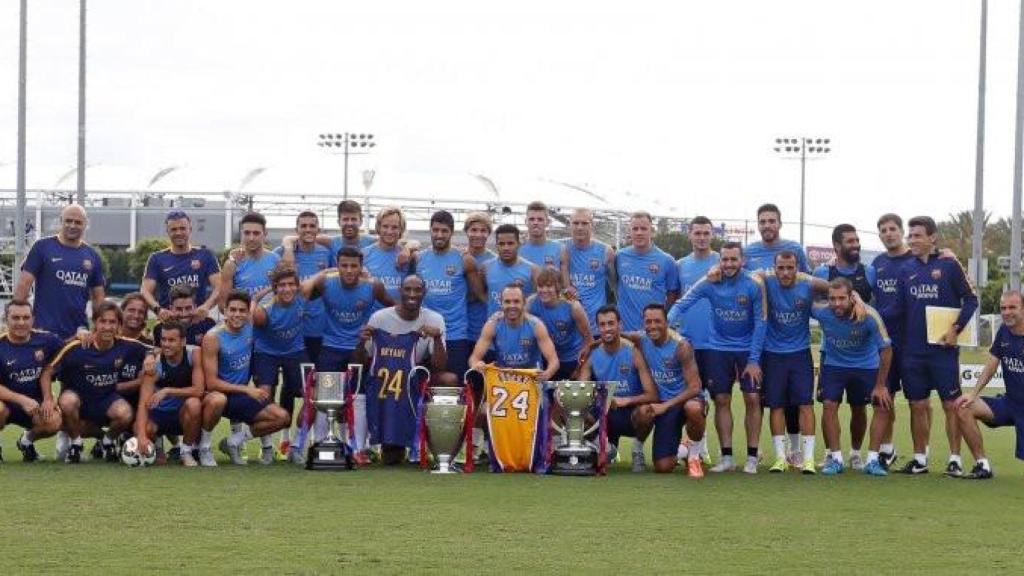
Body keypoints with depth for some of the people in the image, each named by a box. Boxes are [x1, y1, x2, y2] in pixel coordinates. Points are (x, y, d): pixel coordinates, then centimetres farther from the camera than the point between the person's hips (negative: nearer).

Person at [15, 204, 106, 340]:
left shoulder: (92, 256, 10)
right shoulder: (42, 247, -1)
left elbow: (98, 296, 13)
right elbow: (24, 284, -4)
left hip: (79, 332, 4)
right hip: (45, 330, -4)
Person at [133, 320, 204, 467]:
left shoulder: (194, 354, -17)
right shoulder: (154, 364, -18)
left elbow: (198, 390, -23)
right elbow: (143, 403, -26)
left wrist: (168, 391, -31)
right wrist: (142, 435, -41)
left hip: (184, 411, 0)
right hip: (160, 412, 0)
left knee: (193, 404, -35)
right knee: (142, 430, -30)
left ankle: (187, 451, -11)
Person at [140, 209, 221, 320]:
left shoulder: (205, 255, 8)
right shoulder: (157, 259, 9)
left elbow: (219, 288, 0)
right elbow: (145, 291, 0)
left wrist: (206, 306, -21)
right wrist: (158, 309, -21)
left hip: (198, 319, 0)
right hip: (168, 320, 0)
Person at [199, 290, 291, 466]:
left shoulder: (250, 327, -4)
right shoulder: (213, 337, -19)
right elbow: (211, 382, -21)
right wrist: (247, 389, -24)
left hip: (242, 394, 6)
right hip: (219, 392, -6)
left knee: (282, 418, -8)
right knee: (217, 401, -42)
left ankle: (234, 441, 5)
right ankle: (204, 445, -14)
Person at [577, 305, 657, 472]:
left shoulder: (634, 352, -14)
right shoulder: (591, 356, -4)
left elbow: (652, 395, -20)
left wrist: (625, 400, -34)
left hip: (631, 413, -3)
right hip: (606, 416, 3)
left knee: (645, 411, -36)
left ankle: (638, 448, -2)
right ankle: (610, 445, 7)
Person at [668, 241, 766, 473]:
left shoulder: (754, 284, -13)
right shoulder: (709, 283, -10)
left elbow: (760, 322, -10)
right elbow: (682, 304, -12)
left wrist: (754, 359, -12)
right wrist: (666, 321, -33)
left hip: (748, 349, -2)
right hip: (719, 348, 2)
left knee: (752, 399, -7)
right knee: (722, 401, 2)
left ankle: (752, 458, 1)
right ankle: (726, 458, 9)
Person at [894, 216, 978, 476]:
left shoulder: (949, 265, -3)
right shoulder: (906, 270, 9)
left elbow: (971, 300, -2)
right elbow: (899, 308, 13)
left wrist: (956, 328, -13)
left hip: (943, 348, -4)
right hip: (913, 350, 4)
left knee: (951, 405, 0)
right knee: (917, 406, 8)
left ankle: (955, 459, 6)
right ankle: (920, 459, 16)